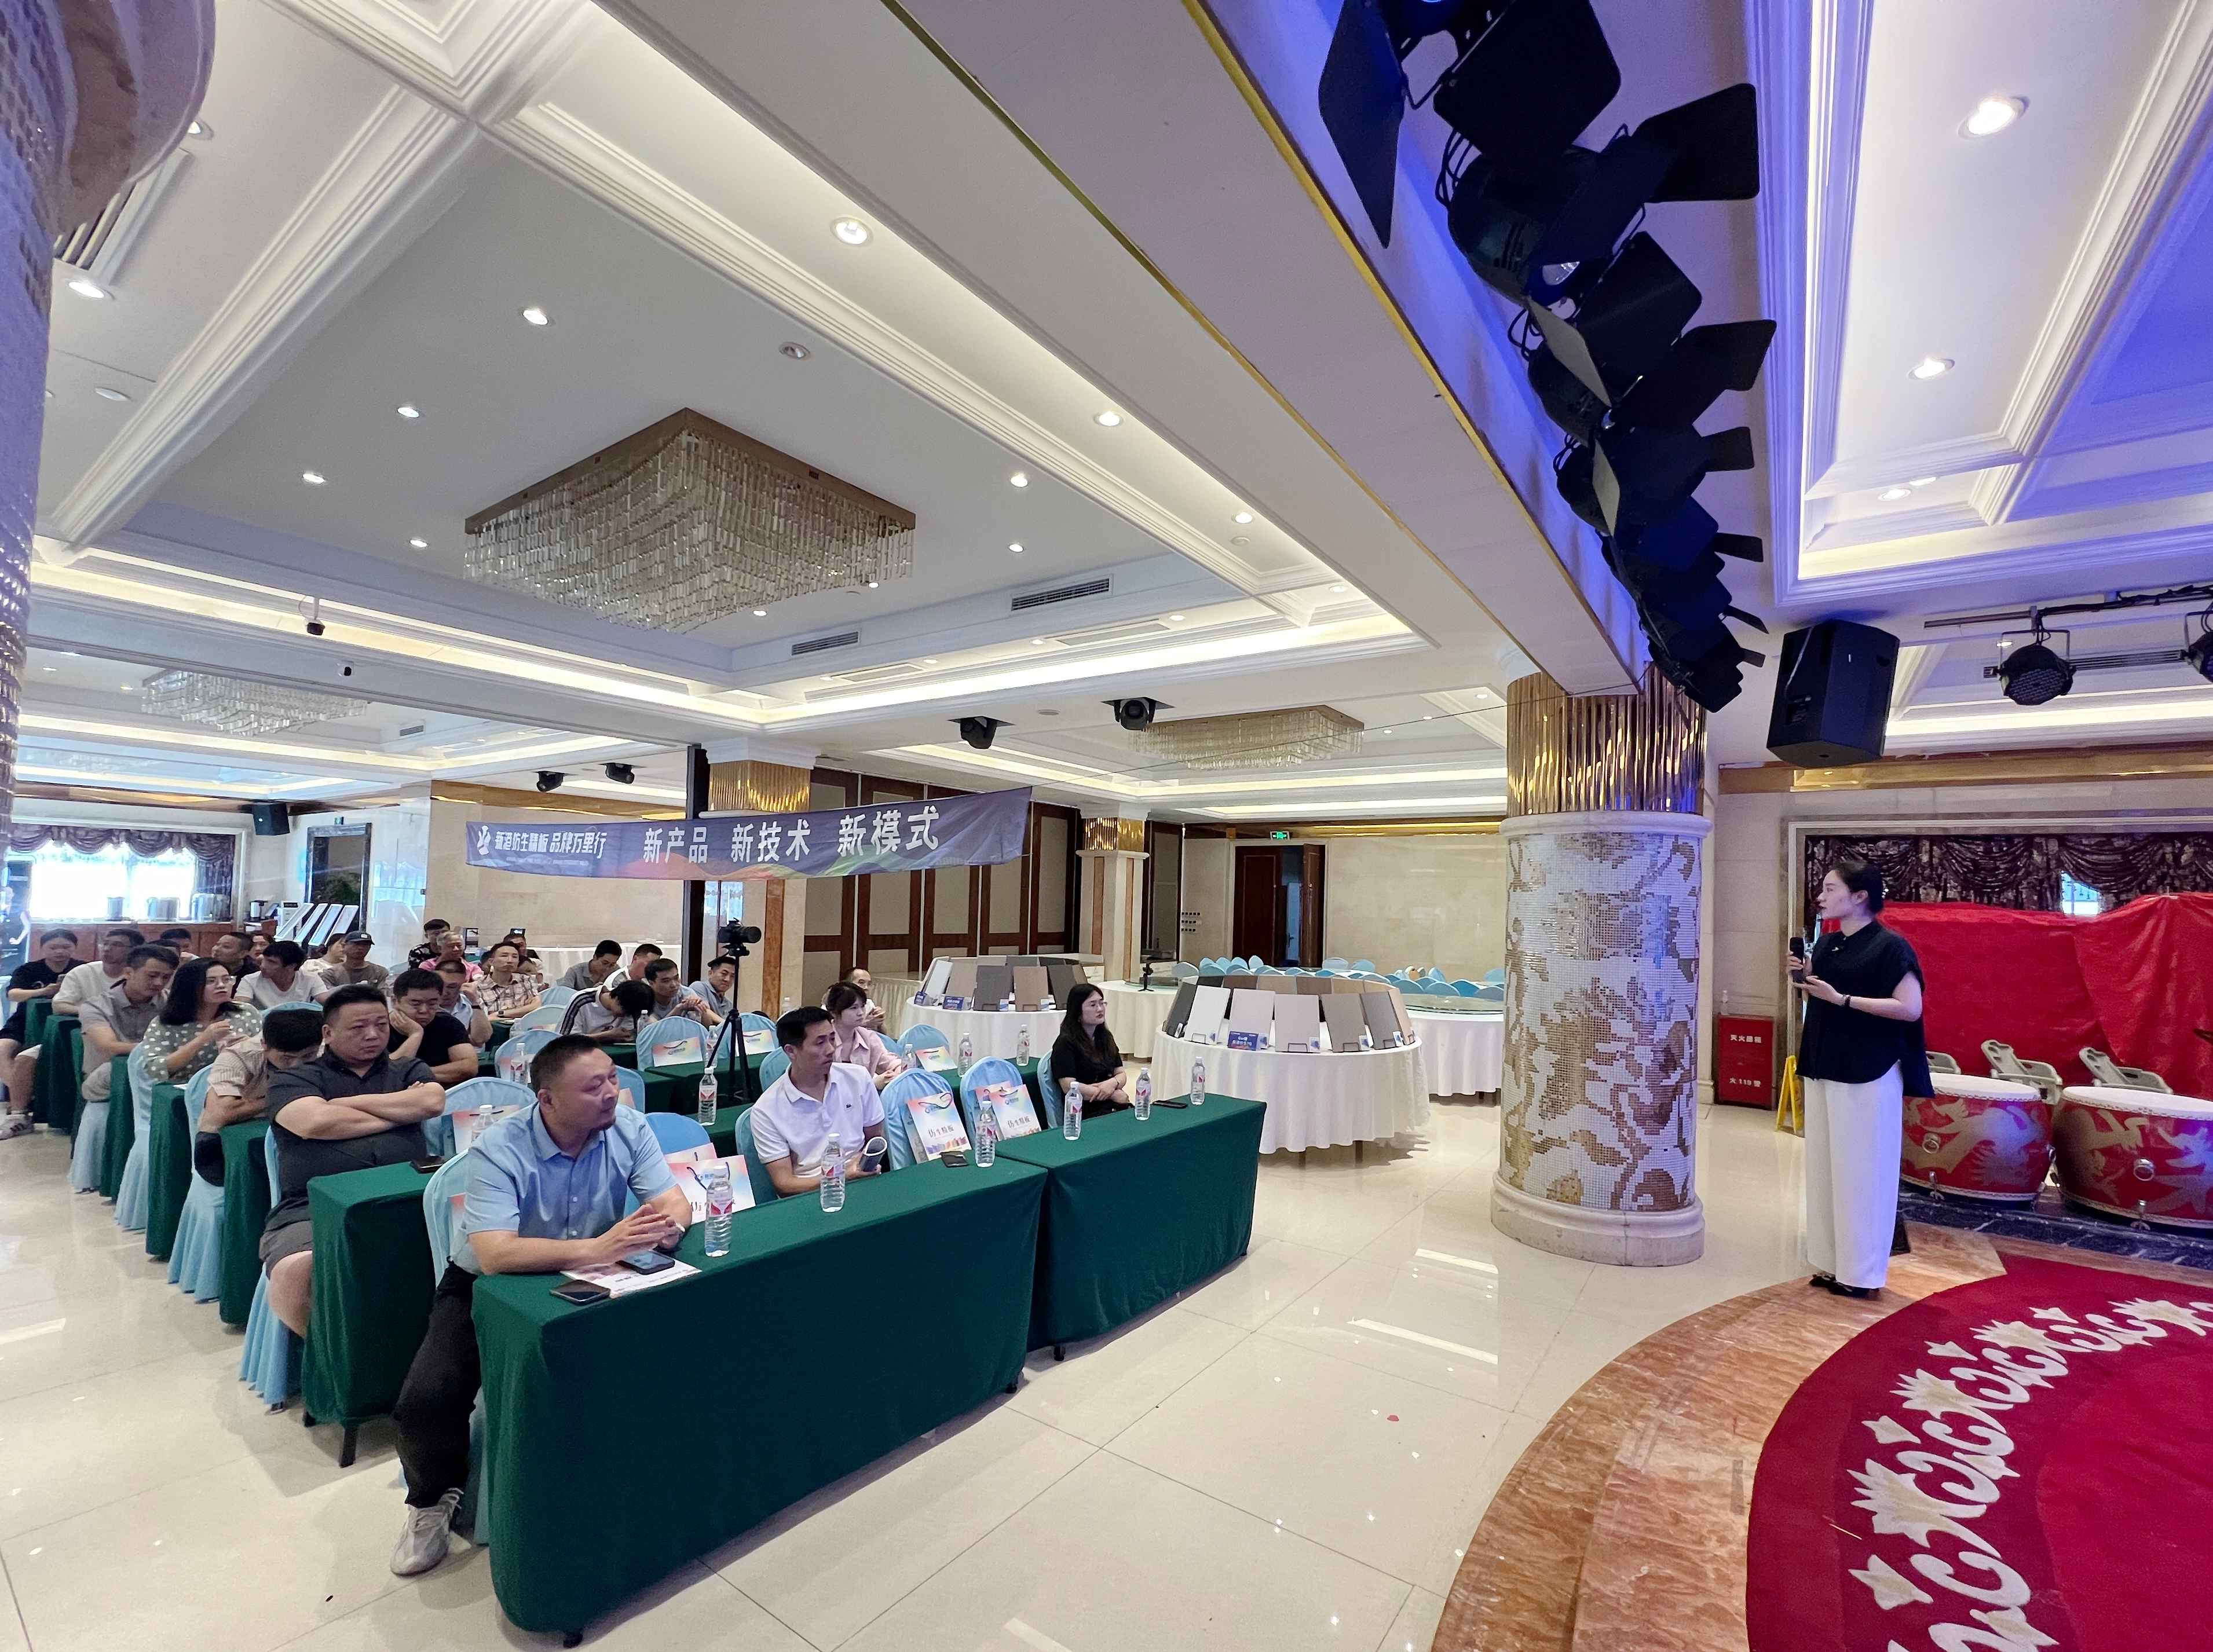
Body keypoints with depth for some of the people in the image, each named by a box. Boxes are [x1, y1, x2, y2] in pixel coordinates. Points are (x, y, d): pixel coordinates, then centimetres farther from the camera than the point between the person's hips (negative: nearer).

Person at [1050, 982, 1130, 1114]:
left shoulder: (1105, 1037, 18)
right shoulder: (1066, 1043, -5)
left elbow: (1121, 1074, 16)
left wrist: (1113, 1083, -9)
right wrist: (1113, 1095, -9)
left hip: (1113, 1108, 7)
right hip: (1086, 1112, -7)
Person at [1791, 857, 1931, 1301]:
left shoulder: (1889, 946, -10)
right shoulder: (1825, 945, 10)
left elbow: (1910, 1008, -16)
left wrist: (1843, 999, -21)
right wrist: (1805, 983, 1)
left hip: (1869, 1074, -7)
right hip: (1823, 1069, 7)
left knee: (1862, 1171, 0)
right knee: (1825, 1167, 10)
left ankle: (1862, 1272, 11)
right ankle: (1831, 1263, 20)